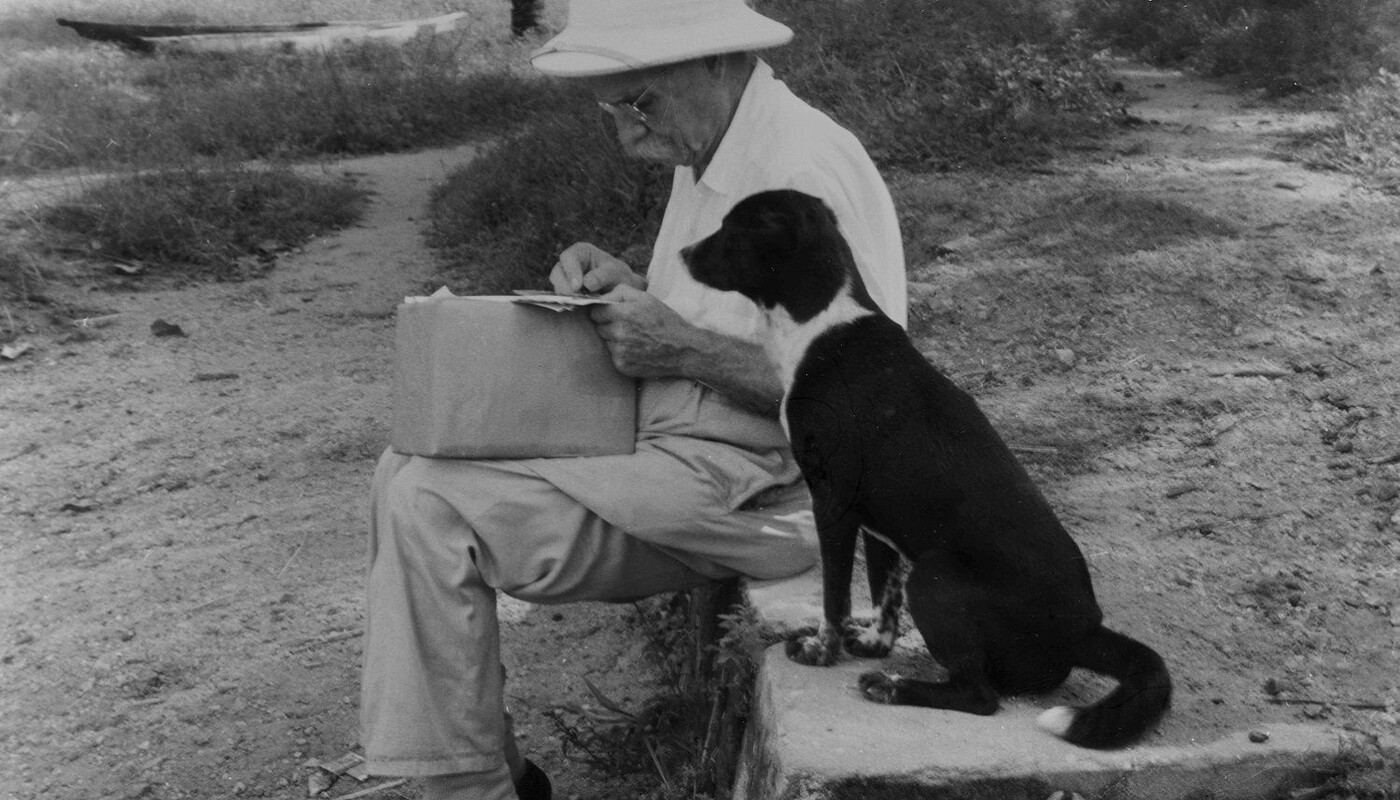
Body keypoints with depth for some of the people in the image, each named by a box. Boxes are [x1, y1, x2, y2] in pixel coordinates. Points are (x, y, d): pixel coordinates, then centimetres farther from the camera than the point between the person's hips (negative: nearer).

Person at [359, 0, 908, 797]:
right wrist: (624, 288, 2)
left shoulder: (808, 167, -18)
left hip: (748, 495, -10)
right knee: (412, 471, 6)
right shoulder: (710, 156, 12)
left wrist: (683, 348, -22)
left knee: (433, 511, -18)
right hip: (679, 457, 10)